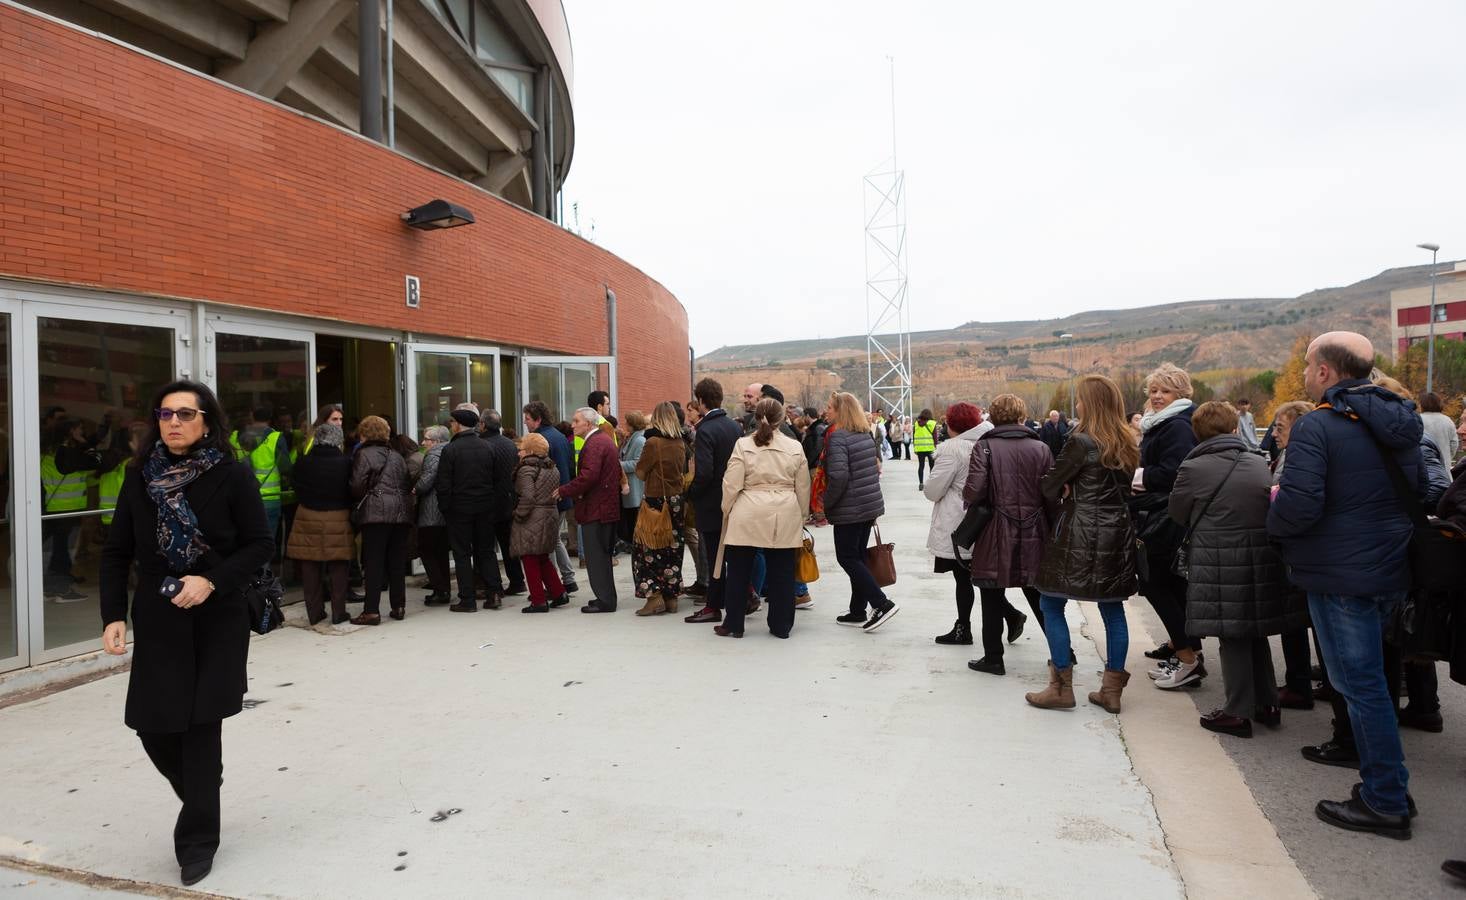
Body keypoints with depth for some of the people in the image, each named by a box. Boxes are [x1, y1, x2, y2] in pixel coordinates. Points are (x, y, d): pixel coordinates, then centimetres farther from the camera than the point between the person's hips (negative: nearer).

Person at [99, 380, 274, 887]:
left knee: (201, 727, -1)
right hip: (157, 622, 3)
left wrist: (213, 580, -19)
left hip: (218, 621, -3)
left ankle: (197, 840, 16)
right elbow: (116, 553, 7)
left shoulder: (232, 476, -6)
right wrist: (113, 616, -2)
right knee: (153, 727, 5)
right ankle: (202, 799, 36)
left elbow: (260, 545, -5)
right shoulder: (140, 477, 3)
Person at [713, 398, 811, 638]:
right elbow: (803, 488, 8)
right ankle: (781, 625, 18)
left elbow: (732, 485, -5)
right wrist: (801, 516, 20)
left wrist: (727, 511, 10)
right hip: (784, 519, 2)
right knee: (781, 573, 10)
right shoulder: (795, 447, 2)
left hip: (748, 518, -2)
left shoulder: (743, 445, -5)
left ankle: (733, 625, 16)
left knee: (739, 572, 9)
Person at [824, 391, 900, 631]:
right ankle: (858, 611, 21)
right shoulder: (865, 435, 10)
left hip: (849, 510, -9)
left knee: (847, 558, 1)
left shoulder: (837, 437, -16)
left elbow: (838, 476, -25)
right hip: (870, 506, 9)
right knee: (858, 556, 14)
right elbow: (876, 467, 17)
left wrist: (826, 503, -12)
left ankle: (882, 604, -4)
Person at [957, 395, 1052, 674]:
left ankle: (993, 658, 15)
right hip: (1033, 533, 3)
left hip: (996, 534, -3)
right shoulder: (1040, 448, 0)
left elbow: (973, 491, -17)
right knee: (1038, 595, 16)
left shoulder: (984, 446, -8)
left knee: (992, 597, 9)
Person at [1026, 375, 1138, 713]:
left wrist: (1064, 489, 11)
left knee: (1051, 605, 4)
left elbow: (1049, 488, -10)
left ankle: (1062, 688, 7)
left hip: (1079, 535, -7)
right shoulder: (1127, 444, 9)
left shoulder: (1081, 442, -14)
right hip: (1117, 535, 8)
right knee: (1112, 610, 12)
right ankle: (1112, 689, 18)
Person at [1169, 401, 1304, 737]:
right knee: (1256, 632, 18)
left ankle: (1239, 712, 11)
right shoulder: (1259, 463, 4)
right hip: (1263, 558, 5)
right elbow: (1272, 504, 15)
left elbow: (1177, 512, 3)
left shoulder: (1192, 469, -9)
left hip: (1219, 562, -5)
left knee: (1232, 637, 4)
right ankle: (1267, 704, 28)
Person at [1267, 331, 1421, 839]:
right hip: (1391, 570, 9)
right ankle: (1384, 786, 29)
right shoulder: (1396, 421, 9)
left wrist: (1275, 515, -6)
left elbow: (1298, 508, -27)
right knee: (1367, 679, 19)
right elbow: (1417, 492, 20)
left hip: (1341, 576, -9)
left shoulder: (1316, 426, -18)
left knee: (1360, 686, 2)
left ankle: (1386, 804, 12)